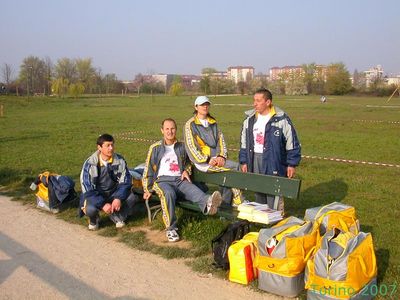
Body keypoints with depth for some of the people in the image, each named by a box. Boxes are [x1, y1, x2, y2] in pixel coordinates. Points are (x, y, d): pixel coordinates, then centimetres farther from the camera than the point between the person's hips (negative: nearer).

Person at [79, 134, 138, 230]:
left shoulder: (120, 161, -10)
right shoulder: (90, 164, -17)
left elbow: (125, 182, -10)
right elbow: (87, 189, -19)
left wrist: (118, 198, -28)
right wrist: (103, 204, -30)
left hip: (113, 194, 3)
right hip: (95, 196, -2)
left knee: (132, 197, -24)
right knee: (90, 209, -34)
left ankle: (117, 216, 4)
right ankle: (94, 220, 5)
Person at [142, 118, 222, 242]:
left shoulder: (181, 146, 18)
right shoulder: (155, 148, 8)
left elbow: (188, 162, 35)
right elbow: (148, 170, 10)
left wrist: (186, 171, 13)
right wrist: (148, 190, 7)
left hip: (180, 180, 2)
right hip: (162, 180, -2)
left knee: (194, 190, -32)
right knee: (168, 193, -39)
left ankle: (208, 204, -66)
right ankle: (171, 229, -32)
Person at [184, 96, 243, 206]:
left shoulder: (213, 123, 19)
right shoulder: (190, 124, 2)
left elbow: (221, 140, 13)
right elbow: (191, 146, -7)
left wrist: (221, 156, -6)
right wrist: (207, 160, -15)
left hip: (216, 158, 5)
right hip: (202, 161, -5)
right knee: (235, 167, -23)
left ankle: (226, 204, -13)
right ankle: (237, 201, -12)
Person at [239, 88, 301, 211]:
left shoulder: (281, 119, -8)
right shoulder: (250, 119, 9)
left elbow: (292, 143, -5)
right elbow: (244, 142, 16)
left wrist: (292, 164, -7)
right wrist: (244, 161, 12)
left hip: (274, 162, -5)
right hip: (255, 160, 6)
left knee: (273, 196, -6)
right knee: (258, 193, 15)